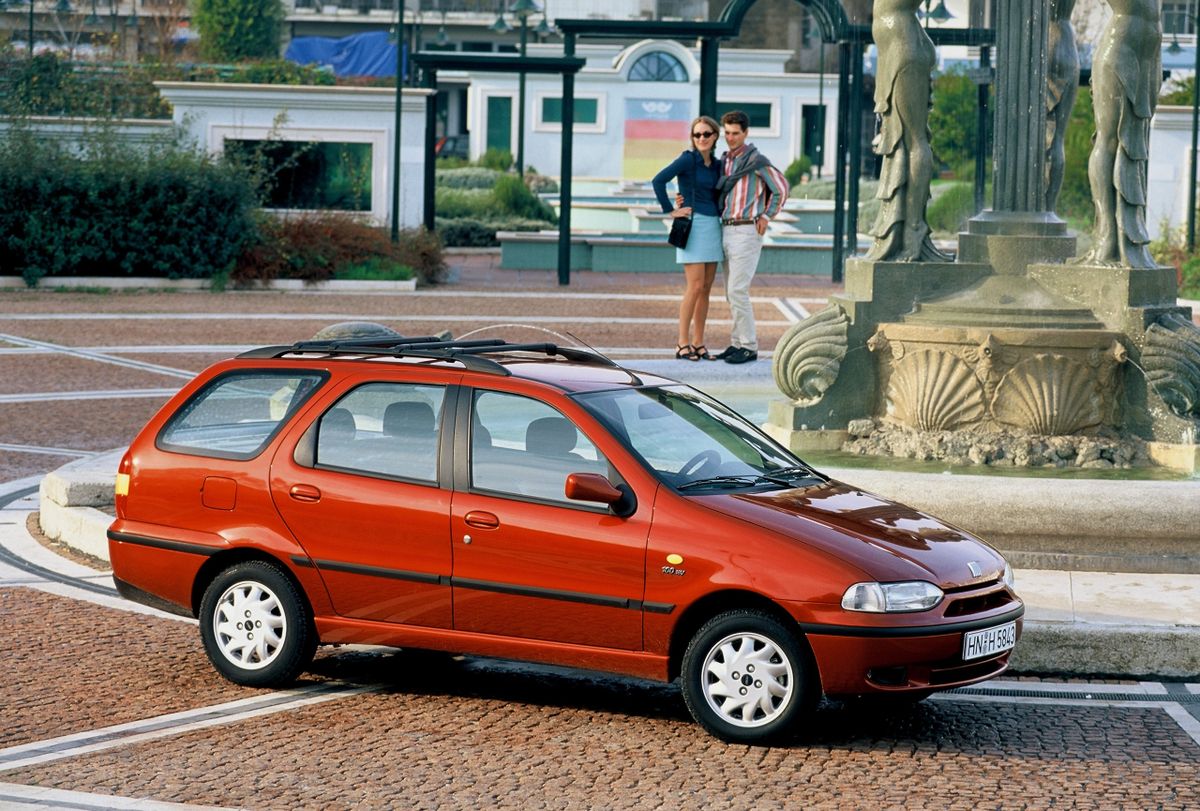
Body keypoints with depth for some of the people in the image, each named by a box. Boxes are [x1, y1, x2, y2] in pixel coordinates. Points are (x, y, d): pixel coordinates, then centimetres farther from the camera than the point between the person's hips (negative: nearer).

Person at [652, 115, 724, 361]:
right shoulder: (688, 159, -8)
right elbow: (658, 180, -17)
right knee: (696, 286, -11)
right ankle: (682, 344, -6)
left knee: (706, 288, 5)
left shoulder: (717, 165, 11)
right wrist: (670, 210, -14)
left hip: (713, 227, 7)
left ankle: (698, 343, 10)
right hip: (692, 225, -7)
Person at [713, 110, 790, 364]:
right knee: (732, 292, 9)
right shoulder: (724, 161, 13)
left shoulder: (757, 160, -9)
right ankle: (737, 342, 15)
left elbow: (781, 189, -3)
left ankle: (749, 347, -8)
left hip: (747, 232, -8)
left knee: (737, 290, -12)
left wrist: (766, 217, -4)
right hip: (726, 229, 8)